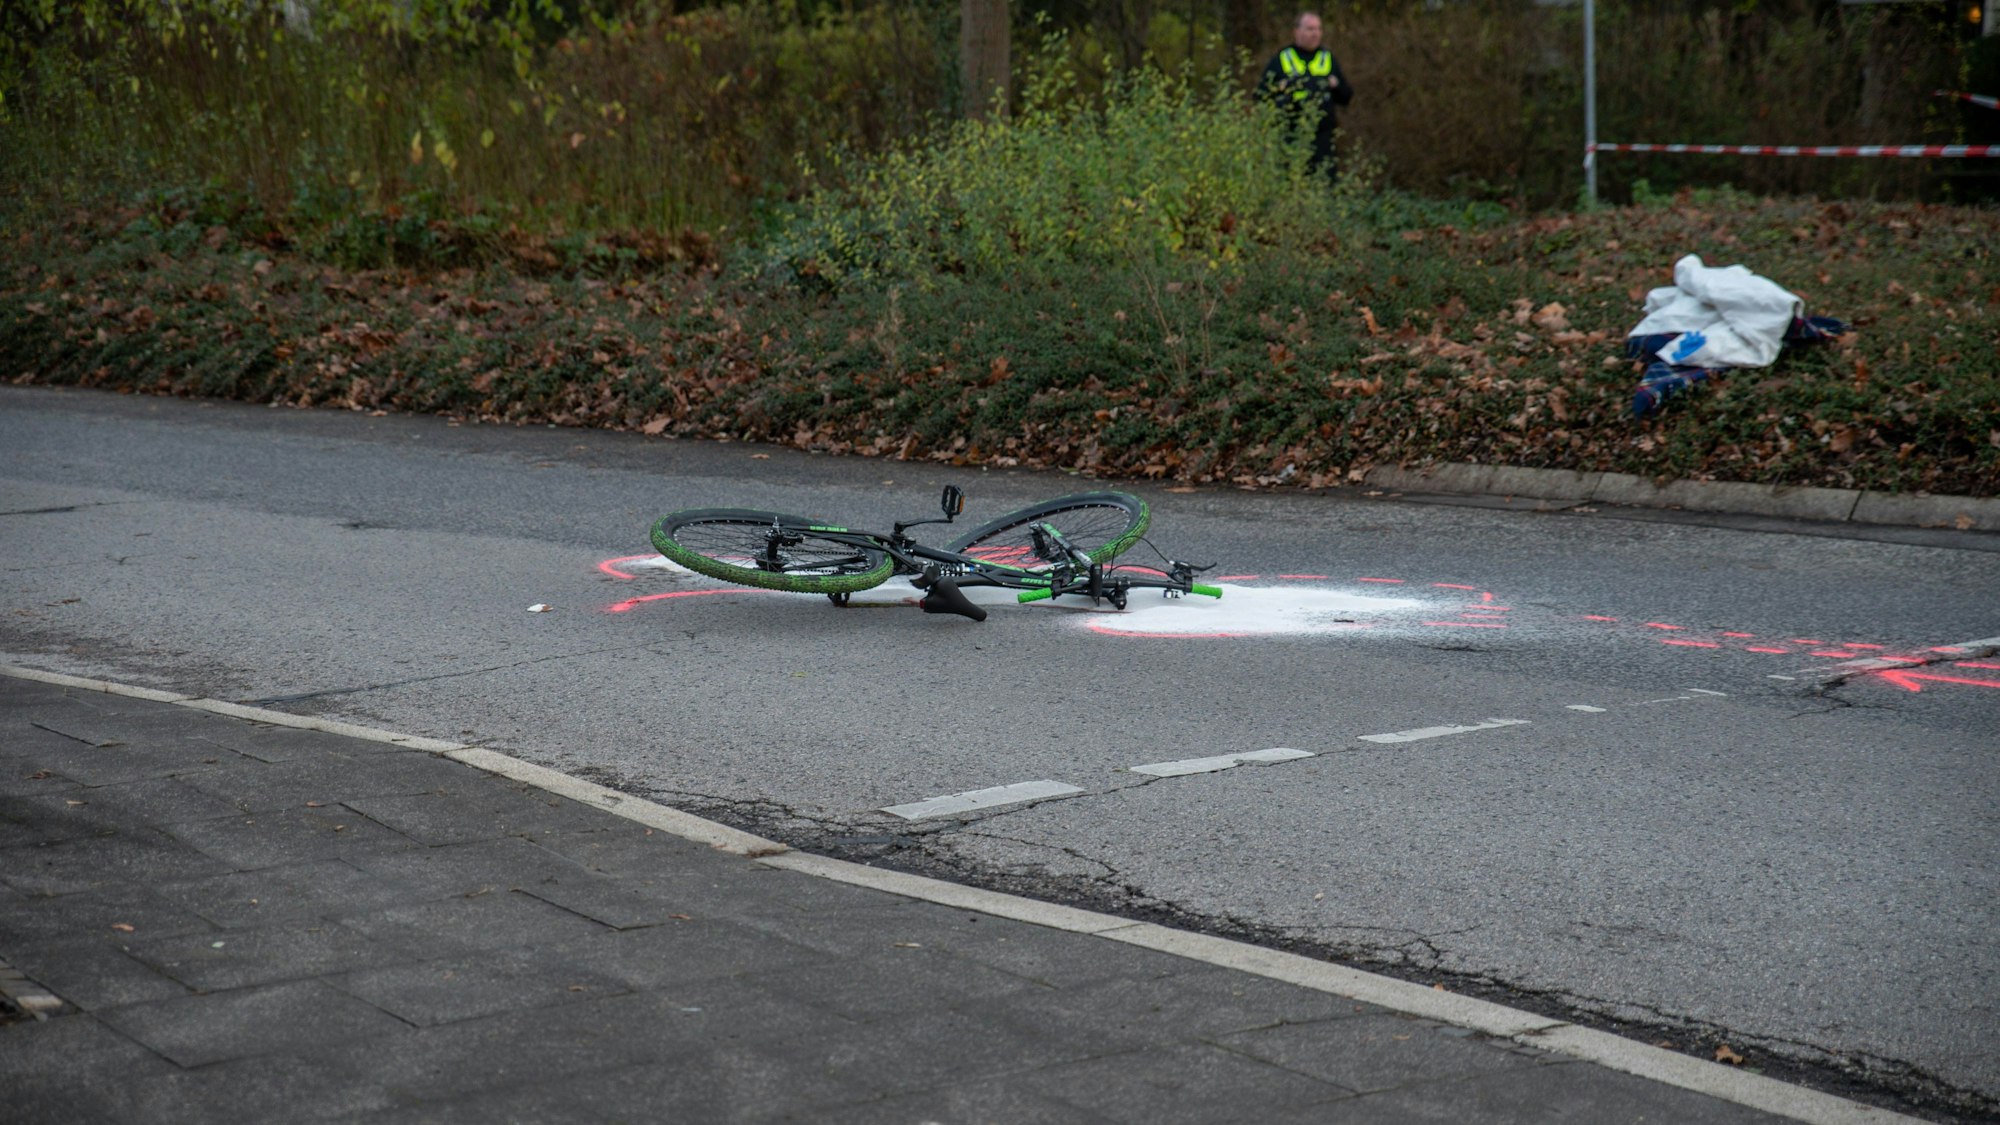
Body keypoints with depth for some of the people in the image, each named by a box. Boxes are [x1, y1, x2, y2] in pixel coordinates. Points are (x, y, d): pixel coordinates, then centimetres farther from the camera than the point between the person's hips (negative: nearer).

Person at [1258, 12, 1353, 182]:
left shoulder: (1329, 60, 15)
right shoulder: (1279, 61, 8)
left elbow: (1347, 97, 15)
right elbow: (1260, 95, 7)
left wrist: (1336, 86, -5)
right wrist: (1278, 90, -12)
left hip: (1321, 138, 1)